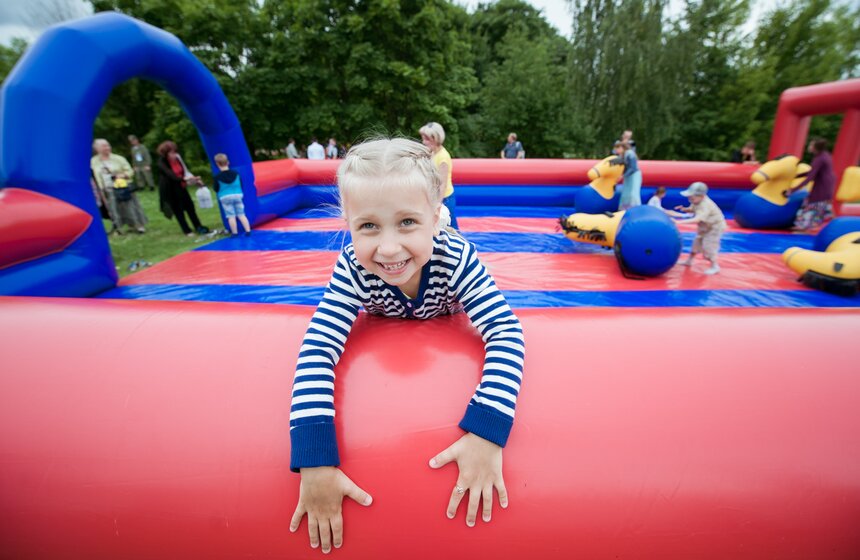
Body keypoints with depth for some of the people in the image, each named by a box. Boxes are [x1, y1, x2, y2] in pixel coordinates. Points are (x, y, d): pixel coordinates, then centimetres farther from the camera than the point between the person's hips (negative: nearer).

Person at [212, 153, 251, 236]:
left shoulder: (217, 177, -8)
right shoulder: (236, 173, -1)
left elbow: (216, 189, -1)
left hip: (225, 197, -2)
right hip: (238, 195, 2)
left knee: (231, 216, 2)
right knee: (241, 214, 6)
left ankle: (235, 233, 5)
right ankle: (248, 230, 2)